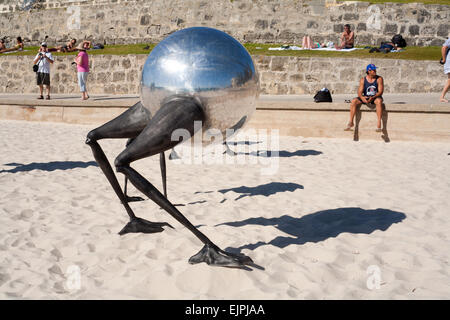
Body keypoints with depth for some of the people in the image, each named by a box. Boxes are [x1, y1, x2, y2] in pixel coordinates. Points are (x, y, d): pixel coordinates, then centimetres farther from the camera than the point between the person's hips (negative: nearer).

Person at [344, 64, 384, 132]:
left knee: (379, 101, -38)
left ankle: (379, 124, -40)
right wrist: (362, 97, -29)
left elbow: (380, 92, -12)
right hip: (365, 98, 2)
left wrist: (373, 97, -31)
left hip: (376, 98, -2)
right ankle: (351, 122, -19)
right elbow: (359, 92, -4)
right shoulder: (363, 80, 0)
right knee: (354, 101, -24)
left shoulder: (379, 79, -5)